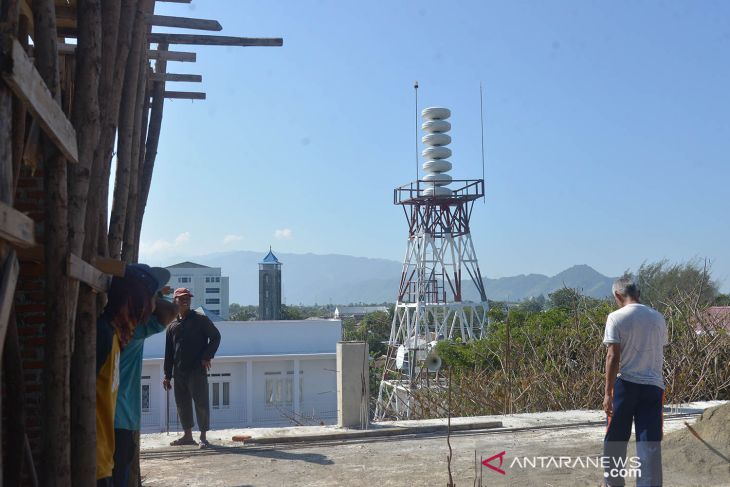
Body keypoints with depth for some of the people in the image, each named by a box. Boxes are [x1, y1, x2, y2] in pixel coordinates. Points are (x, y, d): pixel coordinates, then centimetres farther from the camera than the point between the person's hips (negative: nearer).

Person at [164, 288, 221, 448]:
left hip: (197, 369, -5)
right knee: (182, 404, 10)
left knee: (201, 403, -6)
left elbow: (216, 336, 1)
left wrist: (207, 356, -10)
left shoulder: (200, 320, 0)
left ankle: (203, 436, 1)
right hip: (179, 371, 5)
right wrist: (167, 375, 12)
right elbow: (169, 352, 15)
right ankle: (187, 435, 21)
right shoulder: (172, 326, 13)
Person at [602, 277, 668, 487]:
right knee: (650, 442, 4)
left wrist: (608, 392, -9)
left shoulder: (617, 317, -7)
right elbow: (660, 352, 12)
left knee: (615, 438, 14)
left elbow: (613, 356, -11)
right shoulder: (657, 317, 7)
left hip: (625, 384, -3)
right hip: (654, 385, 3)